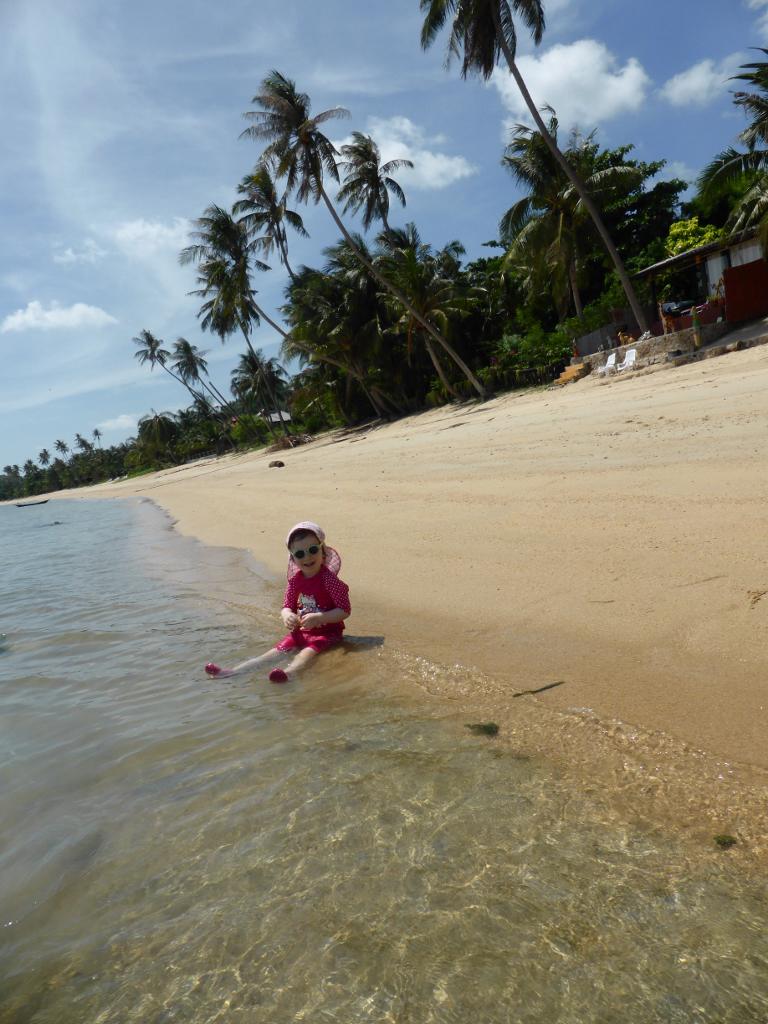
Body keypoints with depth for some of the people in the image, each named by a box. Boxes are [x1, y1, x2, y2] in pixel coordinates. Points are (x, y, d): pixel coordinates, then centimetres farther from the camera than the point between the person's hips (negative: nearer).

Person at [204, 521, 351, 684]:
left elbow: (345, 611, -19)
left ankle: (290, 672, -61)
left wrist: (318, 618, -29)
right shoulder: (295, 580, -1)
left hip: (327, 631, -5)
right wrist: (287, 616, -19)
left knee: (310, 649, -32)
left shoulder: (328, 578, -19)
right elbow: (287, 606, 6)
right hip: (302, 630, 6)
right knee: (279, 650, -7)